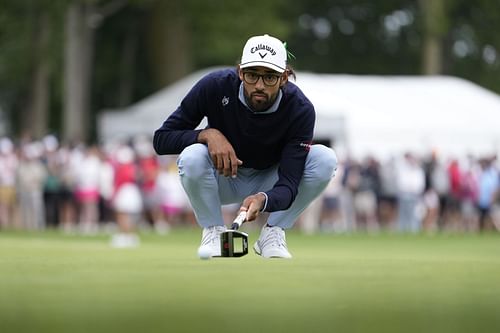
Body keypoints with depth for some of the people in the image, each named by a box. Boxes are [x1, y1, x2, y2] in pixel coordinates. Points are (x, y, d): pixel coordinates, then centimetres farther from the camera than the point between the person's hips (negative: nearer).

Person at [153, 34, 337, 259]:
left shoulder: (300, 109, -27)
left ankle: (272, 234, -8)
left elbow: (288, 184, -32)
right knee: (192, 157, -35)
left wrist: (263, 199, -55)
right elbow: (161, 139, -21)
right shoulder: (215, 87, -26)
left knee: (326, 159, -25)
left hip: (269, 185, 1)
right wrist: (208, 134, -39)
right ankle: (213, 232, -9)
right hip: (221, 179, -1)